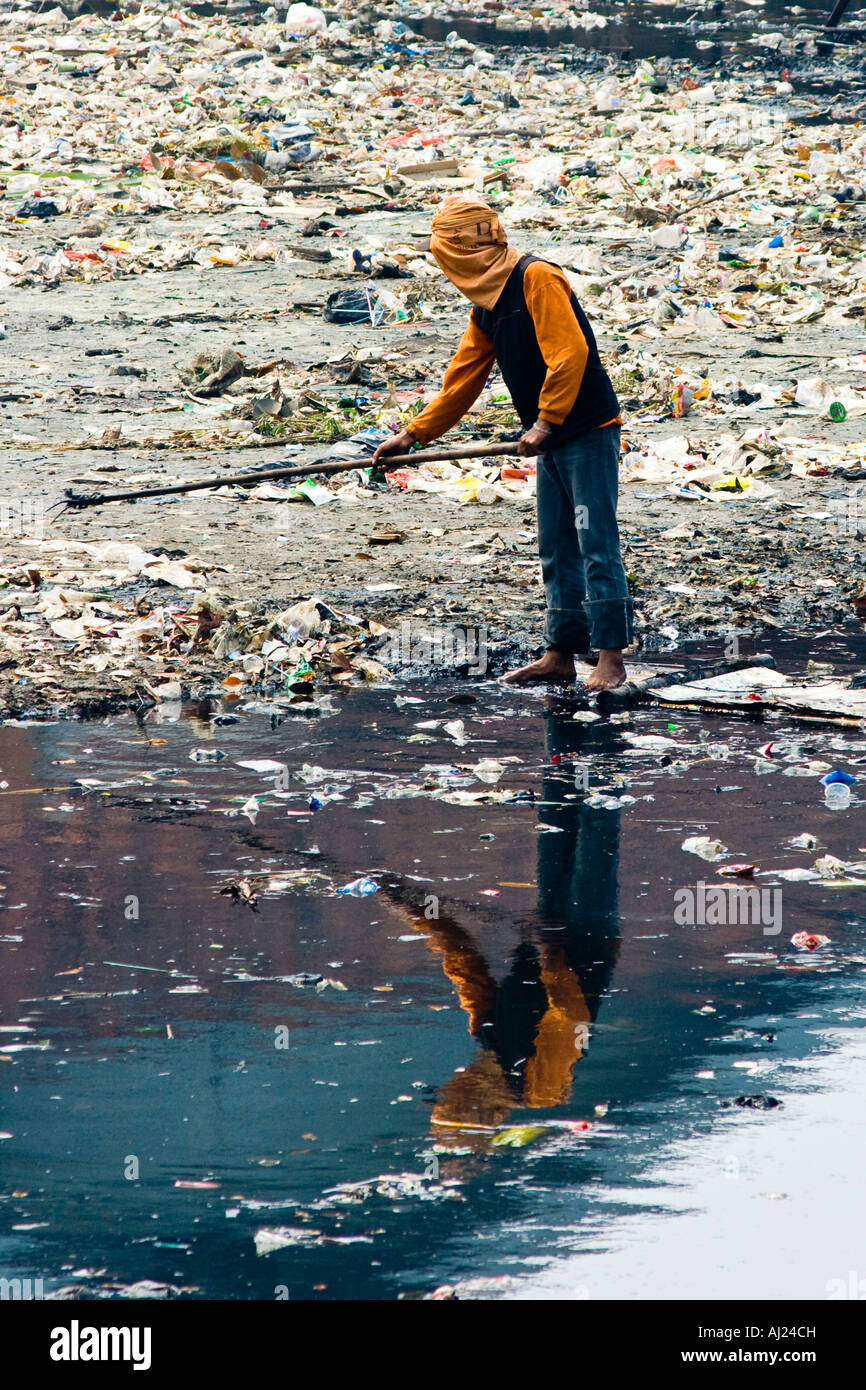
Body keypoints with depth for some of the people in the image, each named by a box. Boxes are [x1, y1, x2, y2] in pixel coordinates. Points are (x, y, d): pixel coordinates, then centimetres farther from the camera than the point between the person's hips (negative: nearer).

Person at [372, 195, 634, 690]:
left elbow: (569, 354, -22)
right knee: (556, 550, 11)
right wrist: (414, 434, 19)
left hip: (588, 431, -9)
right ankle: (562, 653, 16)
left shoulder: (536, 278, -14)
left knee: (596, 544, -10)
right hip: (554, 442, 9)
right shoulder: (486, 306, 14)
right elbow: (462, 380, 20)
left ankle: (611, 657, -11)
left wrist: (546, 423, -22)